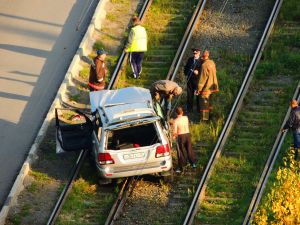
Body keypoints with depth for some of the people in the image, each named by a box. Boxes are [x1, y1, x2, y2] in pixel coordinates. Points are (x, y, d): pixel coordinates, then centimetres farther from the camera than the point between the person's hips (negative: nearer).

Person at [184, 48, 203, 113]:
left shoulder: (202, 61, -5)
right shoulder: (190, 59, 10)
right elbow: (186, 68, 19)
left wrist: (198, 72, -21)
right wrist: (187, 73, 1)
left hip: (198, 80, -4)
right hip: (190, 79, 4)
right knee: (189, 95, 9)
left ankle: (199, 109, 10)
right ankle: (189, 109, 18)